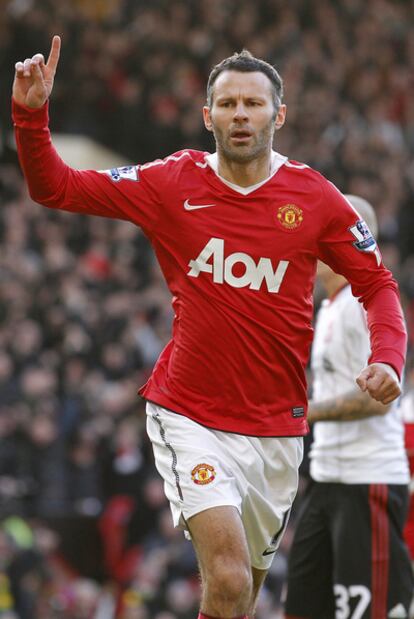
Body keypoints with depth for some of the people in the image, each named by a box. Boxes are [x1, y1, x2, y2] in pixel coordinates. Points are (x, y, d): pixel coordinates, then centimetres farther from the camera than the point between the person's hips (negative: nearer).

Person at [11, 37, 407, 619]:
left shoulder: (316, 198, -3)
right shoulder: (173, 183, -3)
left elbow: (377, 284, 5)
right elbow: (55, 187, 1)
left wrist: (387, 358, -13)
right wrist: (31, 115, -15)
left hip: (277, 427, 2)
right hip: (189, 418, -2)